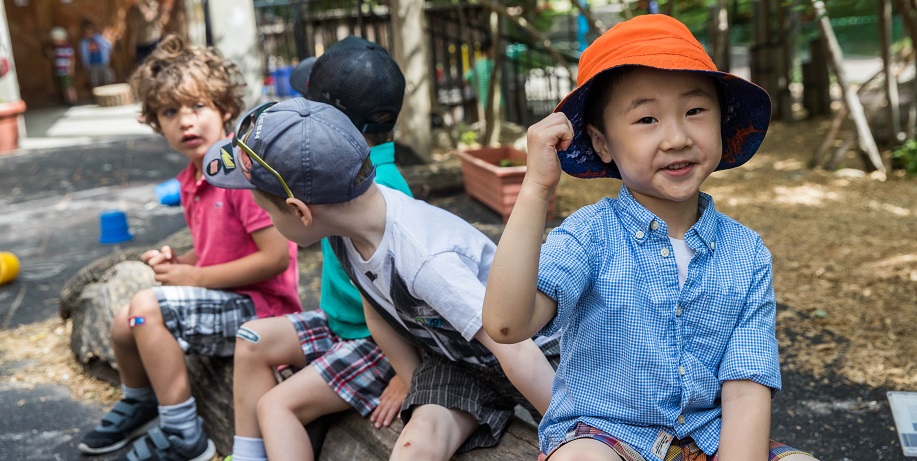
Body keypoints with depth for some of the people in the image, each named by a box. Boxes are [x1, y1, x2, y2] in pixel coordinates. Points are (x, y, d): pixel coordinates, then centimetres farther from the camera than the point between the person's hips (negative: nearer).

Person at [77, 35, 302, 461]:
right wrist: (177, 262, 0)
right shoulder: (191, 180, 8)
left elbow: (276, 257, -24)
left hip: (261, 306, -9)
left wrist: (196, 277, -17)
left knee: (146, 306, -22)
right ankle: (139, 403, 41)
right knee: (125, 325, 9)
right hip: (226, 303, 9)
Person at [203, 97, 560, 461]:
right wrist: (422, 394, 6)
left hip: (526, 350, -5)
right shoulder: (347, 226, -13)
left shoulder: (427, 260, -37)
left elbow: (516, 352, -33)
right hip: (448, 359, 5)